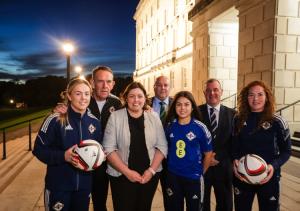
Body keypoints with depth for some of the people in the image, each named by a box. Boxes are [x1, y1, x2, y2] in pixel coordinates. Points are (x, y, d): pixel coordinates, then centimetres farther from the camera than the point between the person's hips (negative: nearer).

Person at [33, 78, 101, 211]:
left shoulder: (94, 122, 0)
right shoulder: (55, 120, -15)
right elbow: (39, 149, -11)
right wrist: (63, 156, -23)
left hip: (84, 185, 4)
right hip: (58, 185, -4)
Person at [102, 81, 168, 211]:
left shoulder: (154, 117, 1)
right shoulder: (115, 117, -5)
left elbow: (162, 146, 1)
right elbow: (109, 148, -8)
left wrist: (151, 170, -9)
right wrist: (127, 171, -14)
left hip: (149, 176, 3)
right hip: (121, 176, -2)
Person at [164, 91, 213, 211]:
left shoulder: (200, 127, -13)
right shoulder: (170, 125, -4)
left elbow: (208, 154, -4)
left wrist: (201, 173, 4)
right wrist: (170, 165, 9)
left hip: (193, 177, -2)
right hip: (172, 176, 3)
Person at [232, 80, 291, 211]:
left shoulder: (277, 122, -7)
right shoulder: (239, 120, 0)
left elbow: (286, 151, -2)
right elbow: (234, 145, 6)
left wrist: (274, 166, -19)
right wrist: (234, 160, -13)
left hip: (268, 177, -2)